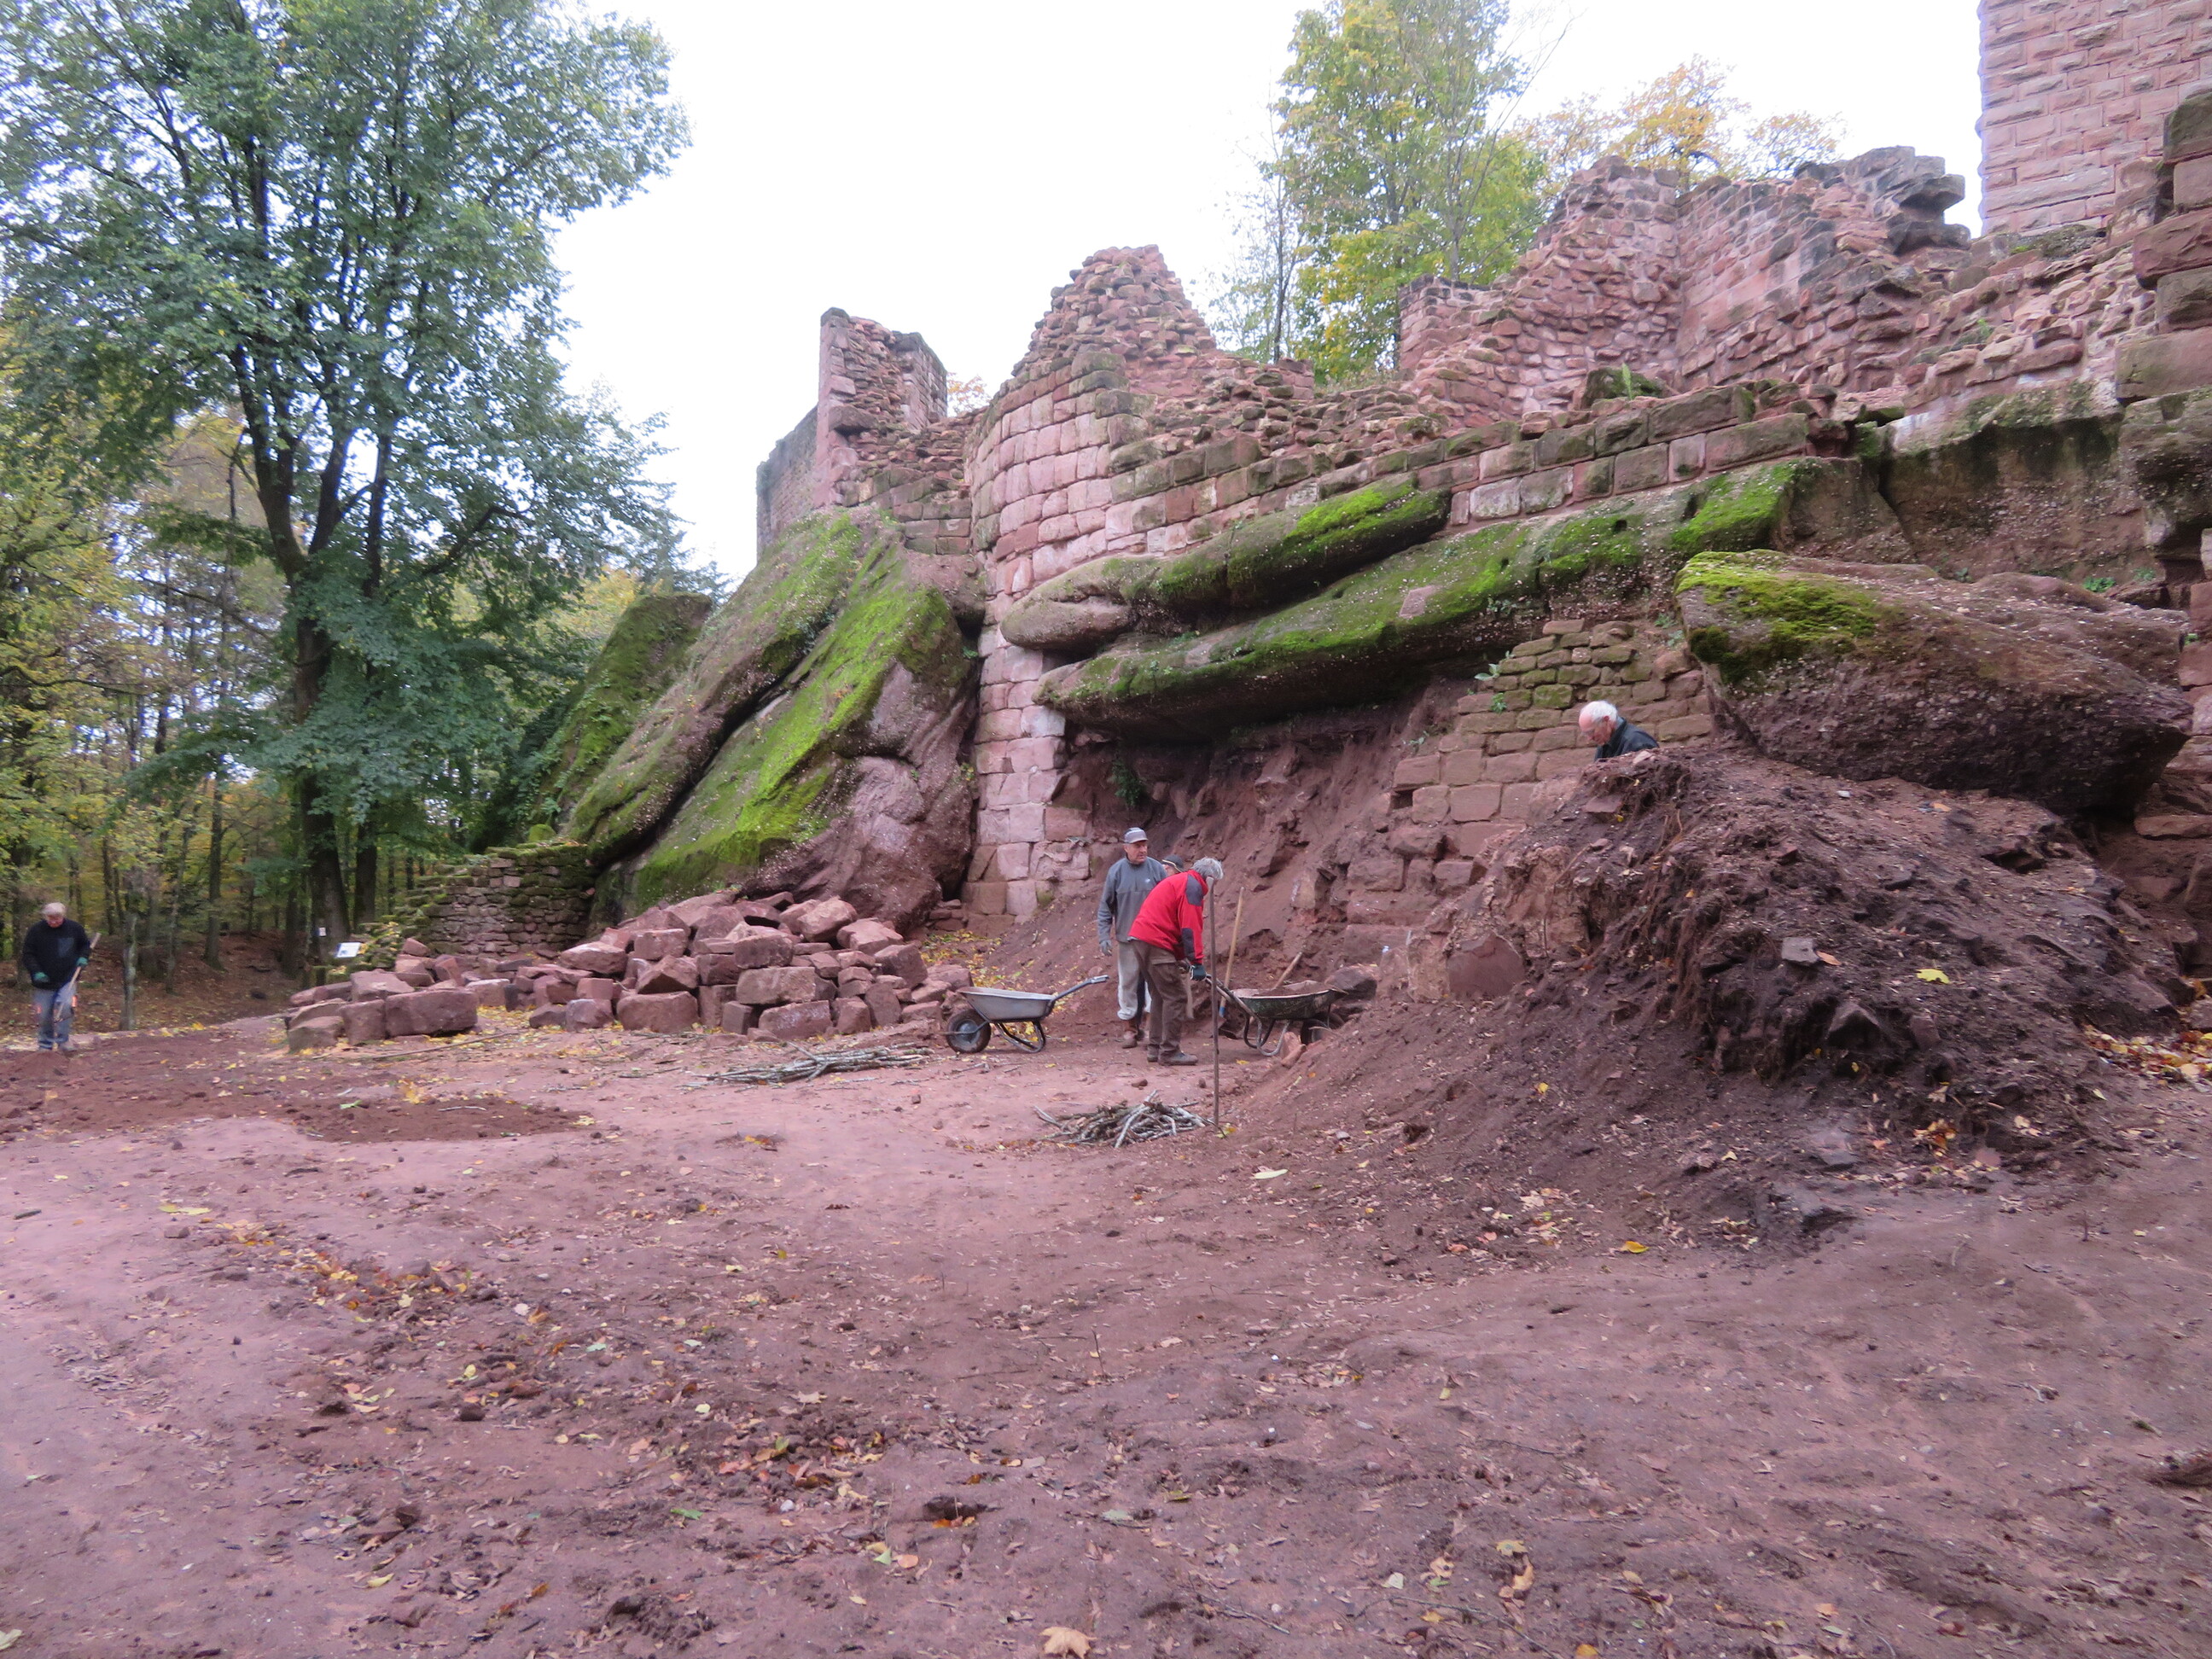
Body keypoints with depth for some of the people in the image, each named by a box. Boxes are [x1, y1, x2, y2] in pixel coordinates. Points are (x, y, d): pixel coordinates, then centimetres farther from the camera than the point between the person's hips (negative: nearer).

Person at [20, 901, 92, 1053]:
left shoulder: (74, 928, -1)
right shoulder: (36, 930, -6)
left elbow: (86, 944, 18)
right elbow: (28, 954, -2)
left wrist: (83, 957, -1)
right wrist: (36, 972, -16)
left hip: (67, 980, 0)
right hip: (44, 982, 0)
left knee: (66, 1006, -20)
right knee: (44, 1015, 6)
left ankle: (62, 1041, -7)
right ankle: (45, 1045, 25)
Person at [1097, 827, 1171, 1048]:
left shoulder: (1157, 869, -3)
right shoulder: (1116, 872, 0)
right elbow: (1105, 908, 5)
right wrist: (1104, 937, -1)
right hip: (1126, 939, 1)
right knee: (1127, 983, 6)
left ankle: (1148, 1024, 13)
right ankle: (1128, 1028, 15)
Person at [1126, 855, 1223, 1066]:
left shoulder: (1178, 882, 25)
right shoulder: (1193, 887, -7)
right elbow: (1191, 928, -15)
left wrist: (1182, 959, 27)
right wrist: (1198, 963, -14)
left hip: (1139, 938, 10)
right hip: (1156, 943, -10)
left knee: (1160, 996, 17)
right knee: (1174, 997, -5)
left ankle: (1155, 1048, 21)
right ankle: (1170, 1052, -4)